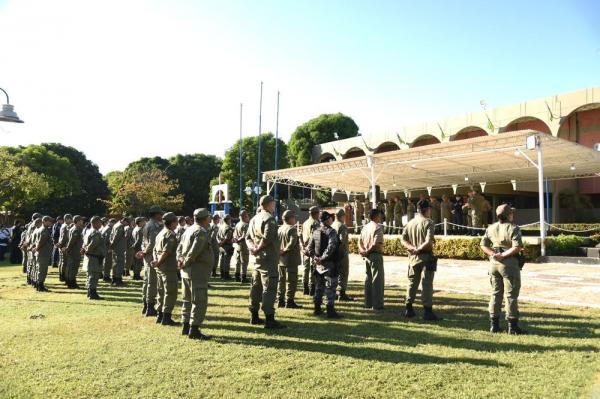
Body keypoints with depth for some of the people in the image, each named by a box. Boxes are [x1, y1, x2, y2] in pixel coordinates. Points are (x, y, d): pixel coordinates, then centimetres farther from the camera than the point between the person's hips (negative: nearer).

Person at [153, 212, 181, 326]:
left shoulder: (160, 234, 15)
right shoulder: (171, 234, -14)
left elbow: (155, 250, 15)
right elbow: (166, 252, -22)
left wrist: (157, 262, 6)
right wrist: (158, 263, -13)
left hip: (160, 268, 9)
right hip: (169, 267, -9)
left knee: (161, 291, 16)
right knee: (170, 292, -3)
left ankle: (159, 315, 23)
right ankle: (166, 317, -1)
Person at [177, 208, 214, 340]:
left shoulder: (189, 230, 15)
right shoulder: (202, 232, -15)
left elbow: (179, 248, 15)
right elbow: (194, 251, -25)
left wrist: (180, 260, 1)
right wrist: (186, 263, -13)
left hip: (186, 271, 10)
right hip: (198, 271, -10)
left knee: (188, 300, 18)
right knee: (200, 301, -4)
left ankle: (186, 327, 25)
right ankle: (194, 331, -3)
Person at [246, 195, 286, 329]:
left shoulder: (254, 218, 14)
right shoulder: (269, 218, -14)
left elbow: (248, 237, 12)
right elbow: (267, 237, -26)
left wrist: (252, 247, -4)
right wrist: (258, 248, -15)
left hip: (257, 258, 9)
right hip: (269, 258, -9)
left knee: (256, 286, 15)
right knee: (269, 288, -7)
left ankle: (254, 316, 24)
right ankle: (269, 319, -8)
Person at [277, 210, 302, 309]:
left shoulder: (280, 229, 9)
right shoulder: (292, 229, -14)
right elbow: (292, 242, -25)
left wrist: (280, 251, 2)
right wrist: (285, 250, -14)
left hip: (281, 259, 8)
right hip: (291, 259, -8)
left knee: (281, 280, 15)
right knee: (291, 281, 0)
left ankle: (281, 300, 22)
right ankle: (289, 301, 1)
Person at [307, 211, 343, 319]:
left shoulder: (315, 232, 9)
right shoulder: (331, 231, -12)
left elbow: (310, 246, 8)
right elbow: (331, 246, -24)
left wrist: (315, 256, 2)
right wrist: (323, 257, -17)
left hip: (318, 264, 7)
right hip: (330, 263, -7)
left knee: (319, 286, 16)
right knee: (330, 286, -2)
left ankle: (317, 309, 24)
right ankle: (330, 311, -1)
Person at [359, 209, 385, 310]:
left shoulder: (365, 227, 12)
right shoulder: (378, 227, -12)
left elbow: (360, 241, 8)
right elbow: (377, 244, -22)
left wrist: (363, 250, -6)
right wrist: (368, 251, -11)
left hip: (367, 256, 8)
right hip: (376, 255, -8)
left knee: (368, 279, 14)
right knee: (378, 280, -1)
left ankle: (368, 303, 19)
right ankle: (377, 304, 1)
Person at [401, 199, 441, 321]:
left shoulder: (410, 223, 8)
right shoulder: (428, 222, -10)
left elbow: (403, 240, 2)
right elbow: (429, 242, -21)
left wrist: (412, 248, -8)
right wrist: (419, 249, -10)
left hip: (413, 257, 6)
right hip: (426, 256, -5)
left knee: (412, 283, 14)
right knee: (427, 284, -2)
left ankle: (408, 309, 19)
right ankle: (428, 312, 0)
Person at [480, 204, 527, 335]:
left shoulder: (491, 228, 8)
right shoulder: (513, 228, -10)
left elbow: (483, 245, 5)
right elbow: (517, 247, -20)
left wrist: (493, 254, -5)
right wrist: (503, 255, -14)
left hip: (494, 263, 6)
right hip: (509, 263, -6)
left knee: (495, 293, 12)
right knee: (511, 295, 2)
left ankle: (494, 324, 16)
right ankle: (512, 326, 6)